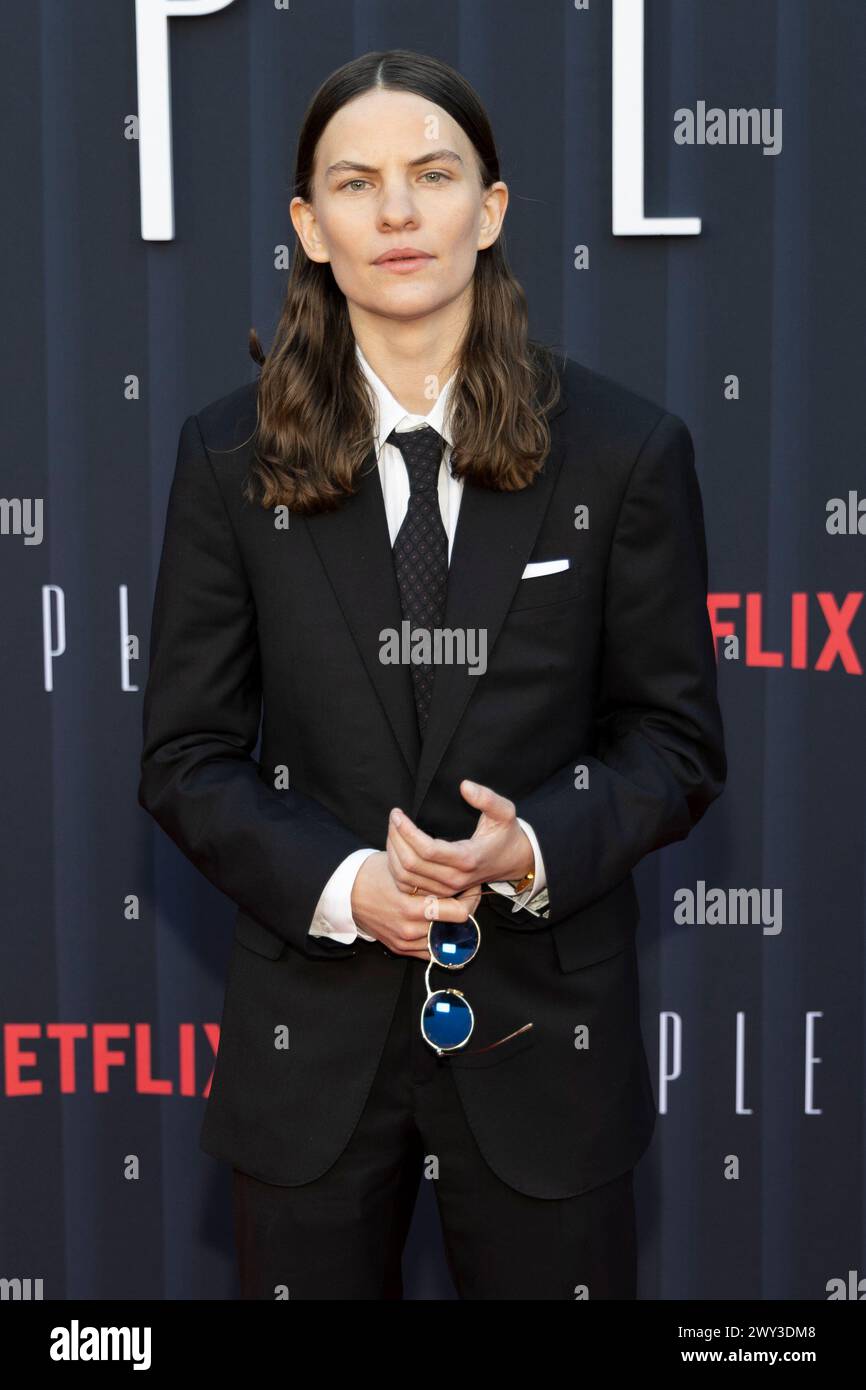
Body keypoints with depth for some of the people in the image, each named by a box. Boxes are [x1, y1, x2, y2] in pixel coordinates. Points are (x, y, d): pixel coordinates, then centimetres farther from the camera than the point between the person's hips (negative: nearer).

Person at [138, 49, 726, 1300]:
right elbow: (187, 753, 1)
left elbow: (675, 736, 1)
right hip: (315, 1034, 1)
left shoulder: (627, 451, -3)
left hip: (543, 1024, 0)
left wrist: (537, 846, -18)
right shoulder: (231, 457, 0)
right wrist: (337, 882, -16)